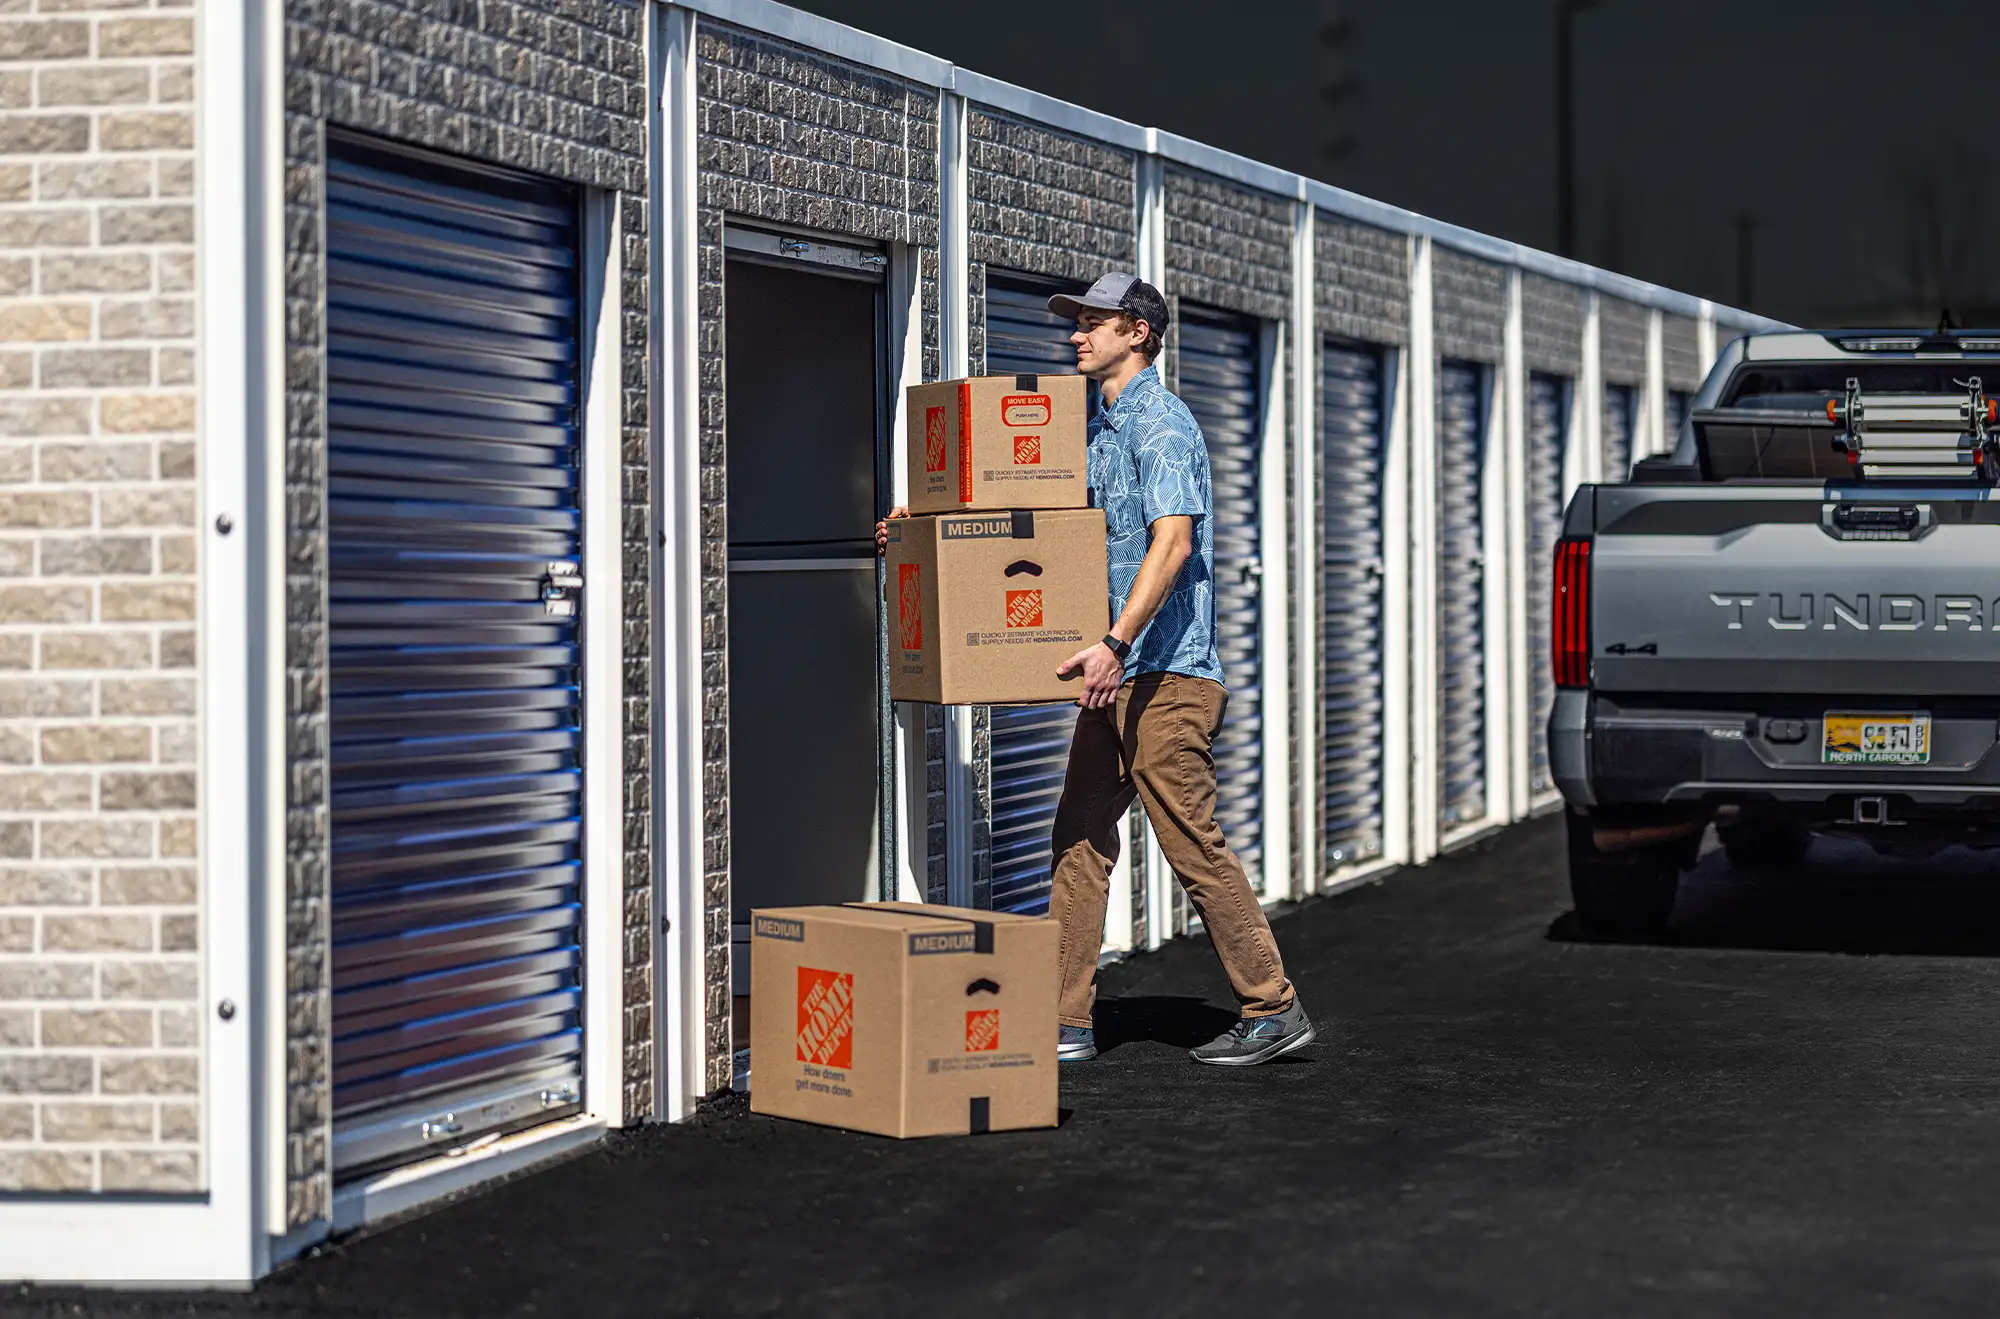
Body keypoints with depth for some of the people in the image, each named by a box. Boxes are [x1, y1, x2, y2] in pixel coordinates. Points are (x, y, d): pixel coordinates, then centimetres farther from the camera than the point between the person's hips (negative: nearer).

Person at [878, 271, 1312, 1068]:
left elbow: (1172, 541, -24)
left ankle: (1273, 1010, 3)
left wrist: (1116, 643, -34)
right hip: (1115, 675, 9)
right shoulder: (1100, 430, 18)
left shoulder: (1160, 423, -12)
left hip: (1166, 673, -9)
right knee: (1080, 841, 6)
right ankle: (1066, 1022, 9)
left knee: (1193, 845, -6)